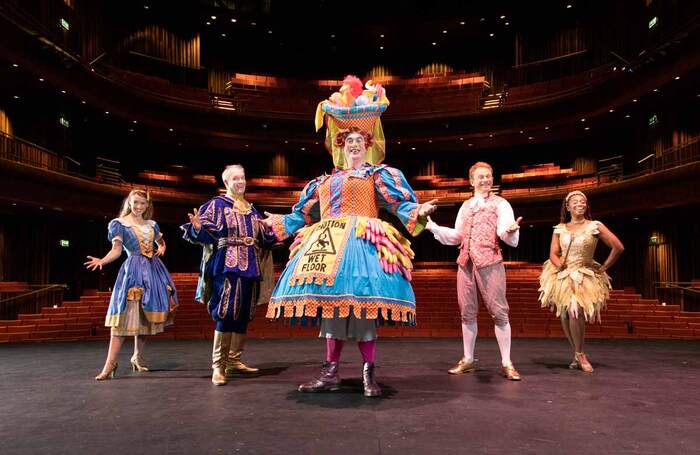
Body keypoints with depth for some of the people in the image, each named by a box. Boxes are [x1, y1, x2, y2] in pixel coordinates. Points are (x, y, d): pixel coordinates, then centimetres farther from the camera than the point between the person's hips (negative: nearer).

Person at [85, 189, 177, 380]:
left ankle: (137, 356, 18)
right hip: (133, 270, -5)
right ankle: (111, 362, -14)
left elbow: (161, 241, 30)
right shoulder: (119, 223, 2)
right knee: (125, 314, -13)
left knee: (145, 314, 6)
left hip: (153, 270, 5)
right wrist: (102, 261, -25)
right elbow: (116, 250, -7)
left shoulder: (152, 224, 15)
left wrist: (162, 248, 7)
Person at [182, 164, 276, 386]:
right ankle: (218, 366, -6)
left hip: (250, 268, 7)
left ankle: (234, 361, 18)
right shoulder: (217, 204, 2)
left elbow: (263, 239, 21)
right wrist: (197, 227, -29)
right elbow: (207, 234, -10)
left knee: (243, 316, 8)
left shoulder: (252, 209, 20)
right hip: (227, 268, -6)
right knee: (226, 315, -13)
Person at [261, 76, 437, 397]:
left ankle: (368, 374, -4)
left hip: (361, 242, -5)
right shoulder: (326, 180, 25)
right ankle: (330, 373, 9)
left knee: (359, 302, -14)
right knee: (330, 301, 2)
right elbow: (305, 213, 30)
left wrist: (418, 212, -20)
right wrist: (278, 222, 35)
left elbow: (400, 203, -2)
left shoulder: (379, 174, 11)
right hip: (328, 244, 5)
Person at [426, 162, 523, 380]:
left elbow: (507, 235, -10)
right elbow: (457, 236, 21)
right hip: (465, 262, 5)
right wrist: (433, 227, 11)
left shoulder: (500, 204, 3)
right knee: (467, 312, 9)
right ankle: (467, 360, 20)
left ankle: (506, 363, 5)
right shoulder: (465, 206, 18)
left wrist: (510, 230, -33)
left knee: (499, 312, -3)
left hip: (490, 262, -5)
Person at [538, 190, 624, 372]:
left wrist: (604, 267, 3)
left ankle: (579, 354, -4)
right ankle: (579, 355, 16)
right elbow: (553, 254, 2)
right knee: (565, 316, 0)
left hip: (585, 276, -3)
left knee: (575, 312, -21)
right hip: (562, 276, 3)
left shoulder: (595, 226, -1)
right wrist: (560, 265, -17)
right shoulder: (559, 229, 6)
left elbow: (618, 247, 1)